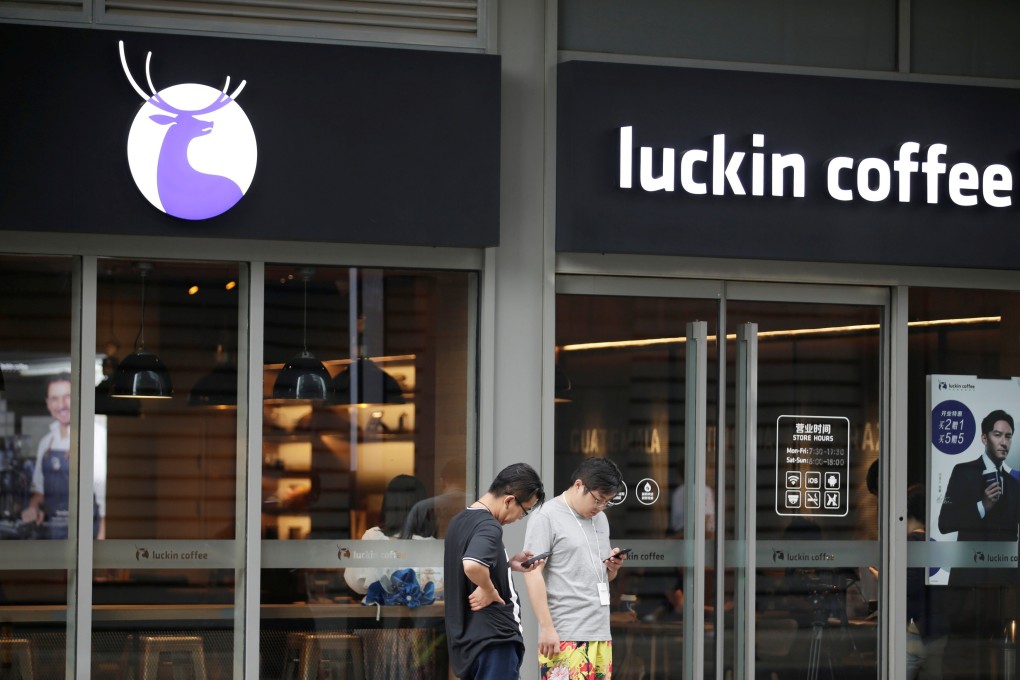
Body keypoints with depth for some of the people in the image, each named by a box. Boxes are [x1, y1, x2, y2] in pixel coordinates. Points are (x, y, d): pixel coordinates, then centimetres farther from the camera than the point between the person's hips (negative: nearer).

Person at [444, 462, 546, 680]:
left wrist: (509, 563, 13)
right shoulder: (488, 527, -19)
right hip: (492, 637, -9)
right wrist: (489, 590, -19)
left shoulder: (460, 521, 11)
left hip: (466, 636, 9)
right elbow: (472, 565, -38)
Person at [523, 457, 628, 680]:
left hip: (601, 634, 7)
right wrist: (546, 627, -17)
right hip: (565, 637, -7)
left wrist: (613, 567, 3)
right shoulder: (547, 517, -5)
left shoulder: (600, 519, 18)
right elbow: (533, 573, -11)